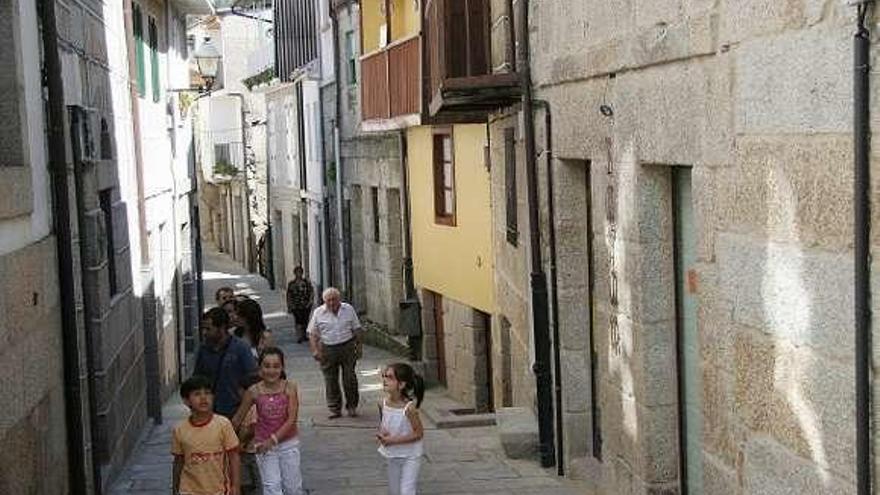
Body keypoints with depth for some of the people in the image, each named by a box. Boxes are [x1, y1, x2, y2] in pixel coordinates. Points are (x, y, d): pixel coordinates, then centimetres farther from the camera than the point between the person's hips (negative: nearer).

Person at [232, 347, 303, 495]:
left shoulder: (289, 388, -12)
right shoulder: (254, 392, -9)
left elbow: (292, 419, -16)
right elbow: (238, 418, 2)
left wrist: (272, 440, -21)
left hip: (288, 443, 0)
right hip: (263, 445, 0)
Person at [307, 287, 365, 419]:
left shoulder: (349, 309, 4)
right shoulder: (318, 313, 1)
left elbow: (357, 329, 11)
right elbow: (312, 333, 2)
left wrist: (359, 346, 7)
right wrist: (315, 350, -8)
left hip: (347, 347, 0)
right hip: (327, 350, 0)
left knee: (350, 378, 1)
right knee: (330, 380, 2)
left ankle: (352, 406, 14)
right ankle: (334, 409, 12)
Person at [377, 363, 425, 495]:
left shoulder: (409, 407, -26)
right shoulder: (383, 404, -9)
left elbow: (419, 433, -21)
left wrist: (393, 440, -25)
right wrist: (381, 433, -13)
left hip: (410, 456, -6)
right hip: (392, 455, 6)